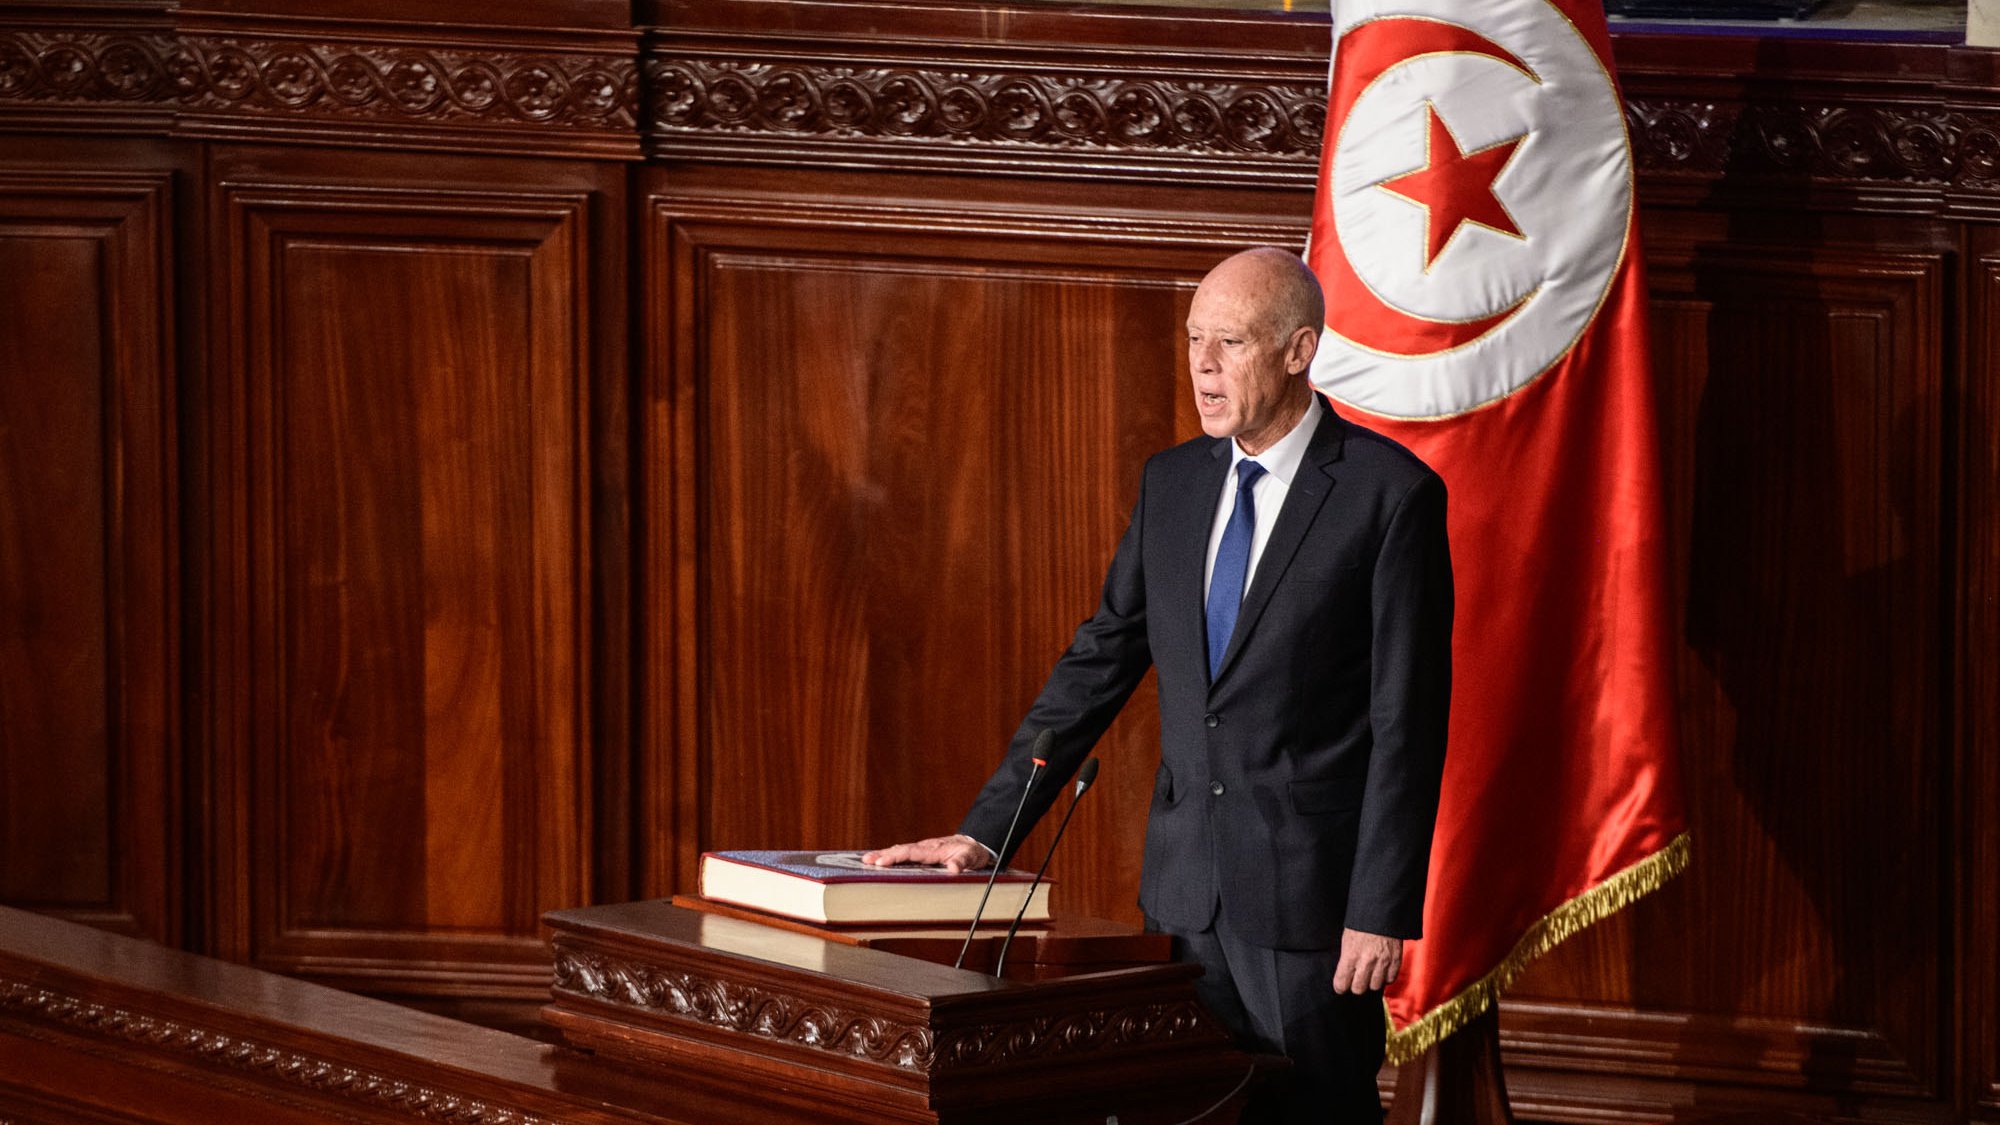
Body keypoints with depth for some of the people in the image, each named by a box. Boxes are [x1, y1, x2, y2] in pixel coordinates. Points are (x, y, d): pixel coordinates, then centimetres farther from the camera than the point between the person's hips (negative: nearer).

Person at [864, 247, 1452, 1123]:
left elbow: (1408, 720, -10)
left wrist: (1382, 912, -14)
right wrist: (985, 832, 7)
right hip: (1185, 887, 5)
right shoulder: (1173, 483, 10)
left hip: (1310, 890, -5)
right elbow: (1098, 664, 13)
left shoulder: (1390, 493, -8)